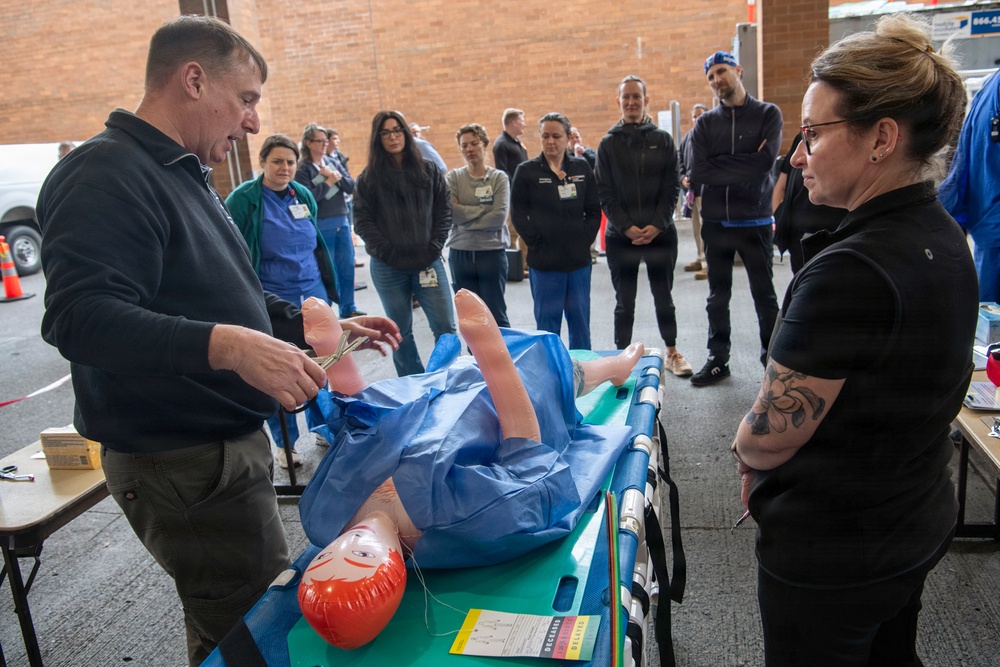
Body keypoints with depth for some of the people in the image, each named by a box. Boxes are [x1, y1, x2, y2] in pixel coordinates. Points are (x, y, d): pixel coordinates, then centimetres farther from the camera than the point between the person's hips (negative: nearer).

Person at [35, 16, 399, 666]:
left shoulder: (185, 175, 16)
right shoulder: (106, 174, -17)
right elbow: (80, 317, -30)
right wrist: (225, 345, -40)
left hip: (229, 441, 10)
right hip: (182, 465, -10)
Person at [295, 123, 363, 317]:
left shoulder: (333, 161, 9)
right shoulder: (302, 168, -6)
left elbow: (351, 187, 2)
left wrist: (334, 175, -11)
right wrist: (329, 182, -11)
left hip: (342, 221, 5)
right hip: (321, 226, -5)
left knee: (347, 267, 10)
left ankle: (348, 308, 23)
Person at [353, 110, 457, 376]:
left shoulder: (430, 171, 7)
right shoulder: (369, 178, 4)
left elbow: (444, 211, 5)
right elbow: (362, 221, -1)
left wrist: (434, 247, -6)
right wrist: (388, 252, -10)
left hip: (428, 263, 0)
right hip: (388, 268, 0)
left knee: (445, 327, -2)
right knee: (401, 332, 9)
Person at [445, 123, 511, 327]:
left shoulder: (499, 177, -1)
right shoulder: (453, 177, 4)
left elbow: (499, 217, -13)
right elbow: (451, 213, -9)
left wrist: (465, 219, -10)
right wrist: (484, 209, -10)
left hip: (492, 253, -2)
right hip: (460, 254, 2)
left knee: (496, 315, 3)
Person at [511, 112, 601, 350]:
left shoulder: (582, 168, 9)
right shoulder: (527, 171, 1)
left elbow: (594, 211, 10)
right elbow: (518, 214, -1)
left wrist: (584, 239, -1)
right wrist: (537, 243, -8)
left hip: (579, 259, 3)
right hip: (544, 261, -3)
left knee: (580, 321, 10)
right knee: (547, 321, 3)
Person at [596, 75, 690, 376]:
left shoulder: (663, 140, 5)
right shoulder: (608, 143, 3)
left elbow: (672, 187, 0)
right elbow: (605, 193, -2)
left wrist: (657, 225, -12)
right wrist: (626, 227, -13)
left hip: (660, 234, 1)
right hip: (620, 237, -1)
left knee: (663, 297, 11)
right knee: (624, 302, 6)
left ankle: (672, 354, 25)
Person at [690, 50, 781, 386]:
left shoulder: (768, 114, 0)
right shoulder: (705, 123, 6)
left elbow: (764, 162, -16)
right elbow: (698, 174, -8)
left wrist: (720, 168, -12)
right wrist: (744, 167, -11)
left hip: (755, 222, -3)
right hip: (716, 223, 3)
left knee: (764, 294, 6)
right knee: (718, 296, 11)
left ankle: (773, 358, 20)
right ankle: (718, 358, 22)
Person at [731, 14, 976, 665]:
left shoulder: (850, 270, -30)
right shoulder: (944, 239, 0)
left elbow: (771, 436, -25)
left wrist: (746, 451, -2)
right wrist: (770, 462, 6)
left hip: (828, 551, -8)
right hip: (917, 526, 8)